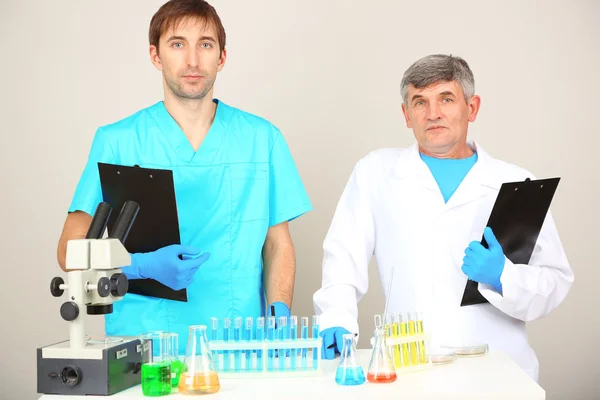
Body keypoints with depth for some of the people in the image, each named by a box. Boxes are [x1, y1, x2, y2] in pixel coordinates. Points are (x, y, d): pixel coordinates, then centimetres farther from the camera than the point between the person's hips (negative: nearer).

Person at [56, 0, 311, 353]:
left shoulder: (262, 138, 8)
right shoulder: (117, 141, 3)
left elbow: (278, 244, 11)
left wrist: (279, 314, -4)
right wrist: (143, 265, -16)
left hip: (237, 341, 1)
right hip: (142, 338, -1)